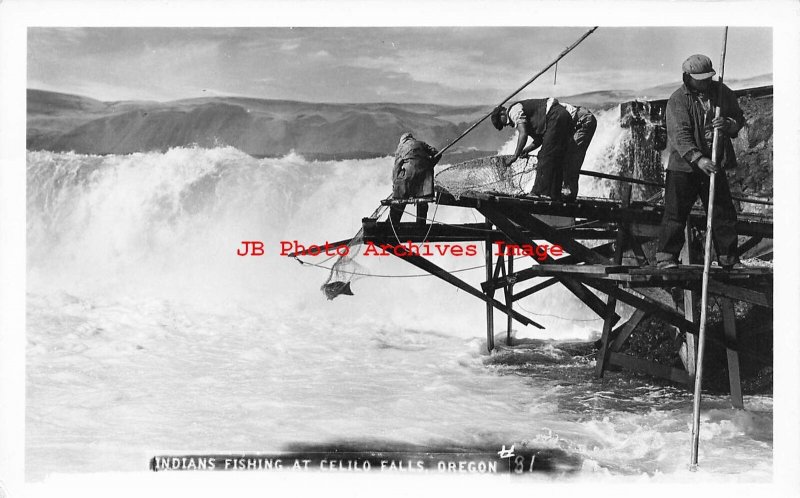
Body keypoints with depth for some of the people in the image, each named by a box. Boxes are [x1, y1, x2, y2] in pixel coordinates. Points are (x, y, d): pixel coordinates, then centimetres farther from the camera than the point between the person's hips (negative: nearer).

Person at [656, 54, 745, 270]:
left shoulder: (722, 92, 5)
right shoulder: (677, 100, -10)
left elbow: (739, 118, 13)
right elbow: (680, 135, -19)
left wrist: (728, 124, -12)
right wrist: (698, 159, -32)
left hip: (715, 165, 4)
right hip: (684, 165, -4)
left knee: (724, 212, 8)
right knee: (675, 212, -3)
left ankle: (729, 259, 18)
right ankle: (666, 257, 6)